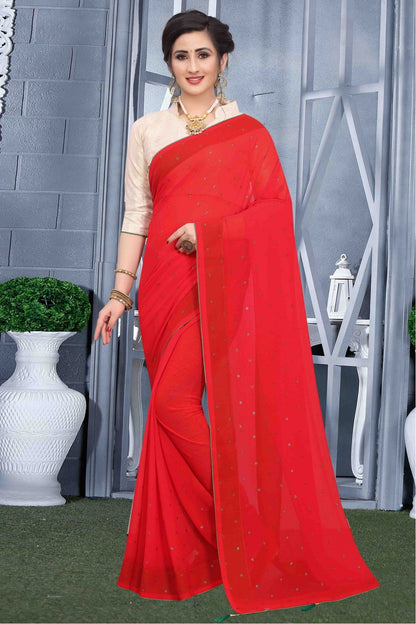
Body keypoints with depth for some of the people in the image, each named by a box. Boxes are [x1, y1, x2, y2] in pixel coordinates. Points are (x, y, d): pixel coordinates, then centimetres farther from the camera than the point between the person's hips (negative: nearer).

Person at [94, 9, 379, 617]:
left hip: (222, 280, -3)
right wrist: (121, 292, 5)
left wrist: (210, 231, -12)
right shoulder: (147, 131, 14)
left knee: (174, 399, -18)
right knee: (173, 403, 1)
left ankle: (233, 517, -1)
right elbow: (136, 216, 12)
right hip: (166, 282, 3)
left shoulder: (248, 131, 8)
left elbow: (277, 208, 1)